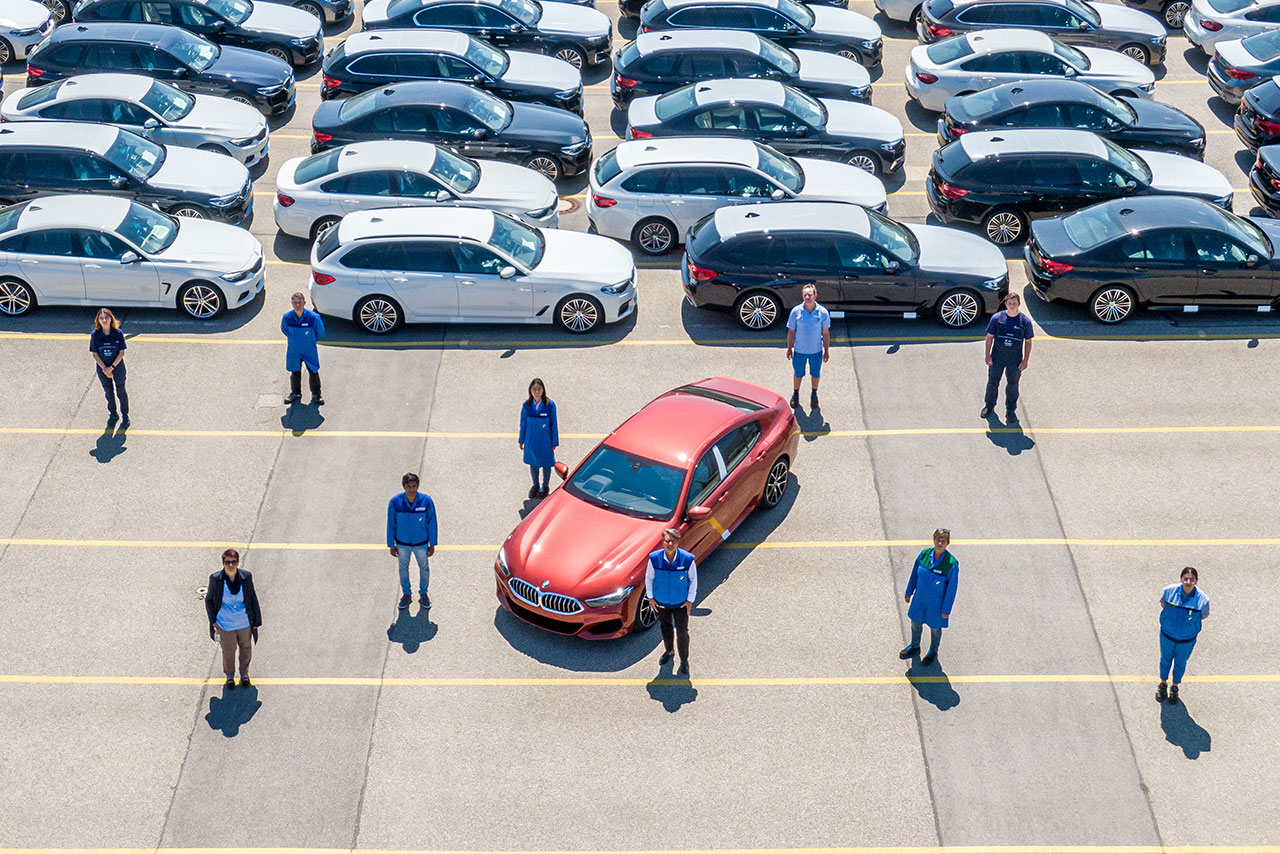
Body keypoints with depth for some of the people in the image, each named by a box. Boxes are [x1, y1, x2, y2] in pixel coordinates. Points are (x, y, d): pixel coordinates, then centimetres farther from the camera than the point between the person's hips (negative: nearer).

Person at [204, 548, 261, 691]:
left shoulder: (246, 577, -16)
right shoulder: (215, 579, -19)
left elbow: (253, 599, -4)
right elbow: (209, 599, -3)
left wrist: (257, 620, 1)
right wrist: (212, 620, -4)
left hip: (245, 623, 2)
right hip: (225, 624, -2)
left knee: (246, 647, 22)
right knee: (228, 651, 14)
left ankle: (244, 672, 49)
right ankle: (230, 675, 43)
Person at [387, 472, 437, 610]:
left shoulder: (426, 501, -22)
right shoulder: (395, 503, -21)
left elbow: (432, 523, -9)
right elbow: (391, 525, -8)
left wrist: (432, 545, -3)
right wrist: (391, 545, -2)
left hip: (421, 543, 0)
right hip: (402, 543, 0)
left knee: (424, 568, 17)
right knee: (403, 569, 19)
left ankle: (423, 594, 42)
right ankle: (406, 594, 41)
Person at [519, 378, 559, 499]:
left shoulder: (550, 405, -16)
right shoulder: (526, 406, -9)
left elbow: (554, 425, -8)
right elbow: (523, 424, 2)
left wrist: (554, 442, -4)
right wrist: (521, 440, 7)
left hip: (545, 442, -2)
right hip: (531, 440, 2)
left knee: (546, 463, 14)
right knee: (533, 463, 18)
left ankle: (545, 486, 35)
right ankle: (535, 485, 39)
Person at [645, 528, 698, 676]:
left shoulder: (687, 559, -21)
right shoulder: (654, 558, -18)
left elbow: (693, 580, -7)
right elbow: (649, 578, -2)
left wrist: (690, 600, -5)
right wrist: (651, 597, 1)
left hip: (681, 603, -2)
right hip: (661, 602, 2)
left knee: (682, 632, 2)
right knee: (666, 628, 22)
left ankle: (684, 660, 23)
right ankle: (669, 651, 48)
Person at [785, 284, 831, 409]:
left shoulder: (823, 312, -14)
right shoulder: (796, 311, -14)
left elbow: (826, 333, -4)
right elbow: (791, 331, -3)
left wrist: (826, 350, 1)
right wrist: (789, 348, 1)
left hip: (816, 350, 0)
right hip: (799, 350, 0)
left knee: (815, 374, 18)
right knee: (798, 374, 16)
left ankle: (814, 394, 42)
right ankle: (795, 394, 41)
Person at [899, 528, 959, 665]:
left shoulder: (952, 564, -28)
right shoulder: (924, 554, -15)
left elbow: (952, 589, -19)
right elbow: (915, 574, 0)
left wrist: (946, 610, -13)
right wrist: (909, 592, 9)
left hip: (937, 602, -4)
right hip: (920, 598, 4)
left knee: (935, 628, 19)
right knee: (915, 622, 24)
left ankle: (933, 652, 47)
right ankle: (915, 646, 53)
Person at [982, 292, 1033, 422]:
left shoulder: (1025, 321, -7)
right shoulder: (997, 318, -7)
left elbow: (1028, 342, 0)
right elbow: (989, 337, 1)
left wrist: (1025, 360, -3)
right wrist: (988, 355, -4)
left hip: (1015, 360, 0)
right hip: (997, 357, 0)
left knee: (1013, 384, 11)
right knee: (993, 382, 14)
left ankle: (1011, 410, 26)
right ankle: (989, 406, 34)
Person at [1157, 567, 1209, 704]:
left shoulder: (1202, 599, -23)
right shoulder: (1169, 591, -21)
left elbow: (1203, 616, -4)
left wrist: (1189, 621, -5)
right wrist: (1174, 617, -3)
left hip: (1187, 640, -1)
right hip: (1167, 635, 1)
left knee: (1180, 663, 21)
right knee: (1165, 659, 22)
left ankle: (1175, 686, 46)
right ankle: (1163, 684, 48)